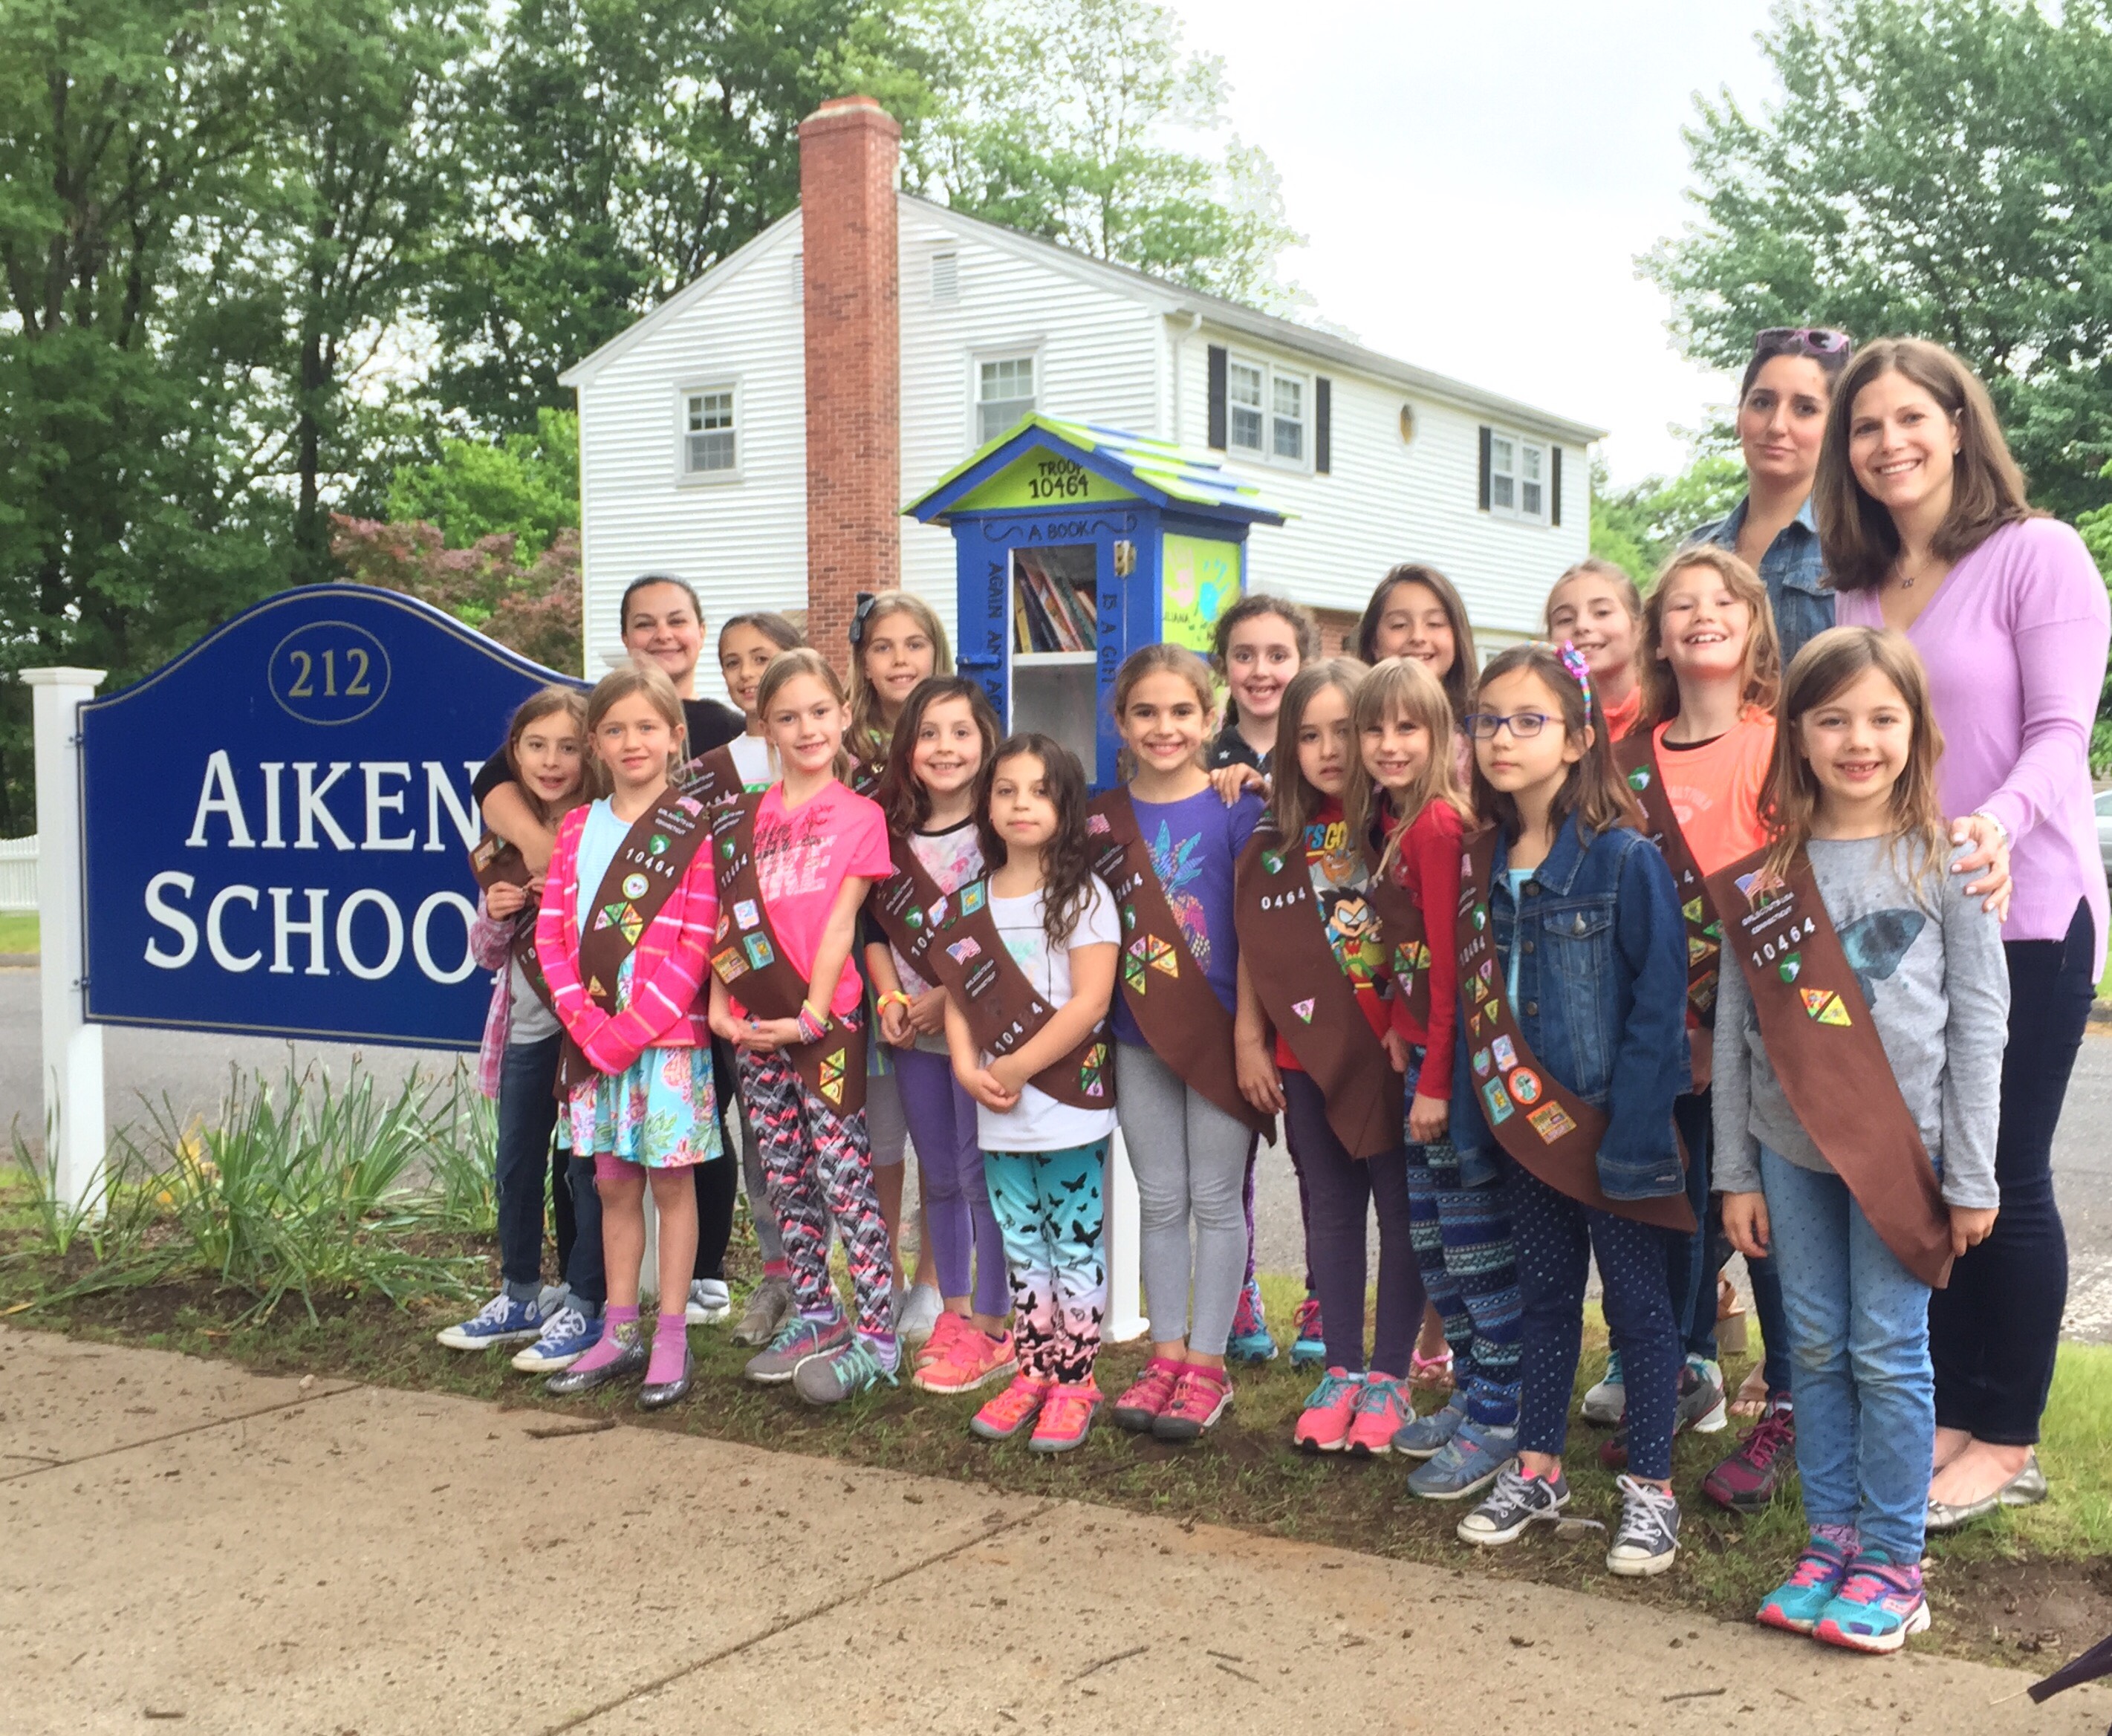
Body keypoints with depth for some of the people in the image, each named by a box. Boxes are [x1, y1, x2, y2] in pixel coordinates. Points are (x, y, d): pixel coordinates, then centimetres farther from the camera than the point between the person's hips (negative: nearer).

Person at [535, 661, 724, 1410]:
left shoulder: (693, 829, -6)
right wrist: (588, 1024, -10)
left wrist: (628, 1032, -16)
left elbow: (694, 948, -11)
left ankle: (671, 1340, 9)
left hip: (668, 1037, -4)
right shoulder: (578, 827, 9)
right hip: (593, 1037, 5)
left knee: (670, 1180, 3)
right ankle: (619, 1334, 21)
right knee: (614, 1182, 12)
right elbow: (552, 933, 4)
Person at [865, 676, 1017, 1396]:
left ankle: (993, 1329, 9)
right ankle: (954, 1313, 28)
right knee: (938, 1176, 15)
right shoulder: (892, 830, 7)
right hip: (914, 1036, 6)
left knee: (980, 1175, -2)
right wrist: (890, 999, -3)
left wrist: (951, 999, -18)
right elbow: (875, 924, 11)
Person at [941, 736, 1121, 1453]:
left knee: (1076, 1246, 3)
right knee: (1023, 1248, 14)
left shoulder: (1083, 896, -7)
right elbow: (959, 997, 7)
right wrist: (968, 1069, -10)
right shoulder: (972, 901, 8)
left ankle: (1074, 1382, 12)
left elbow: (1089, 1002, -15)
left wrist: (1016, 1069, -16)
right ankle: (1033, 1373, 25)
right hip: (998, 1119, 5)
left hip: (1069, 1109, -5)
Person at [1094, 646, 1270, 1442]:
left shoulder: (1236, 810, -7)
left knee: (1216, 1199, 5)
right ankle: (1165, 1356, 23)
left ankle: (1207, 1364, 15)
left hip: (1217, 1032, -4)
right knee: (1160, 1200, 12)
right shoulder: (1103, 819, 4)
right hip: (1138, 1037, 4)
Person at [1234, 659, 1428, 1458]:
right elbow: (1254, 944, 11)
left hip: (1393, 1051, -4)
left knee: (1401, 1209, 5)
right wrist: (1250, 1040, 8)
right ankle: (1341, 1369, 22)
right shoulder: (1278, 840, 7)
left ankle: (1389, 1375, 17)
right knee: (1333, 1210, 12)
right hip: (1307, 1053, 4)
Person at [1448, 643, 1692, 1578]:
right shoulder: (1486, 862, 5)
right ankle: (1536, 1468, 29)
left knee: (1636, 1300, 6)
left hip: (1609, 1123, -6)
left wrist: (1630, 1131, -20)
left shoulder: (1625, 859, -14)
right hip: (1527, 1120, 6)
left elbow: (1658, 1003, -16)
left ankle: (1650, 1489, 18)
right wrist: (1471, 1111, 5)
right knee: (1543, 1292, 17)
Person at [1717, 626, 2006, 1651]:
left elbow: (1979, 1020, -4)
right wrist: (1735, 1171, 2)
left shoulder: (1943, 858, -4)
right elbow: (1735, 1024, 4)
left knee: (1889, 1352, 1)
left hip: (1901, 1144, -3)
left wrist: (1972, 1178, -6)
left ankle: (1891, 1565, 14)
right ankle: (1830, 1541, 22)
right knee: (1815, 1348, 10)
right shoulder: (1764, 870, 3)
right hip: (1792, 1146, 3)